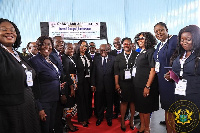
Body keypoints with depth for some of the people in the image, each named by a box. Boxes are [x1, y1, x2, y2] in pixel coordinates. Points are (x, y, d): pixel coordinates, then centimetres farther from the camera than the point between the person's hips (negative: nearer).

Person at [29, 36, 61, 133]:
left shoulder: (50, 60, 8)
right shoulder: (35, 61, -17)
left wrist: (60, 84, 7)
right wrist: (39, 108, -20)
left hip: (54, 100, 8)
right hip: (43, 102, -8)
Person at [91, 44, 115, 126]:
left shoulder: (113, 58, -1)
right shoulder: (96, 59, 4)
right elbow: (93, 73, 1)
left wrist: (115, 84, -8)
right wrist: (93, 85, -4)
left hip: (110, 85, -1)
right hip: (99, 85, 1)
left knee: (109, 102, 12)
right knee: (99, 102, 13)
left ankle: (109, 118, 33)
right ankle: (99, 117, 34)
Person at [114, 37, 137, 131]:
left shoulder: (136, 55, 2)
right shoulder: (119, 56, 8)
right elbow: (116, 71, 4)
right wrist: (116, 84, -2)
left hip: (134, 82, -1)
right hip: (123, 82, 1)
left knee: (133, 101, 8)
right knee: (124, 102, 6)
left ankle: (131, 120, 25)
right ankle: (122, 121, 21)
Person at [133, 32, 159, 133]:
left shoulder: (150, 51, -10)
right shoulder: (140, 52, 13)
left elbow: (153, 70, -17)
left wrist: (148, 86, -21)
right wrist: (135, 83, 12)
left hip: (146, 85, -8)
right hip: (137, 84, 8)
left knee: (145, 108, 4)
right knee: (139, 106, 16)